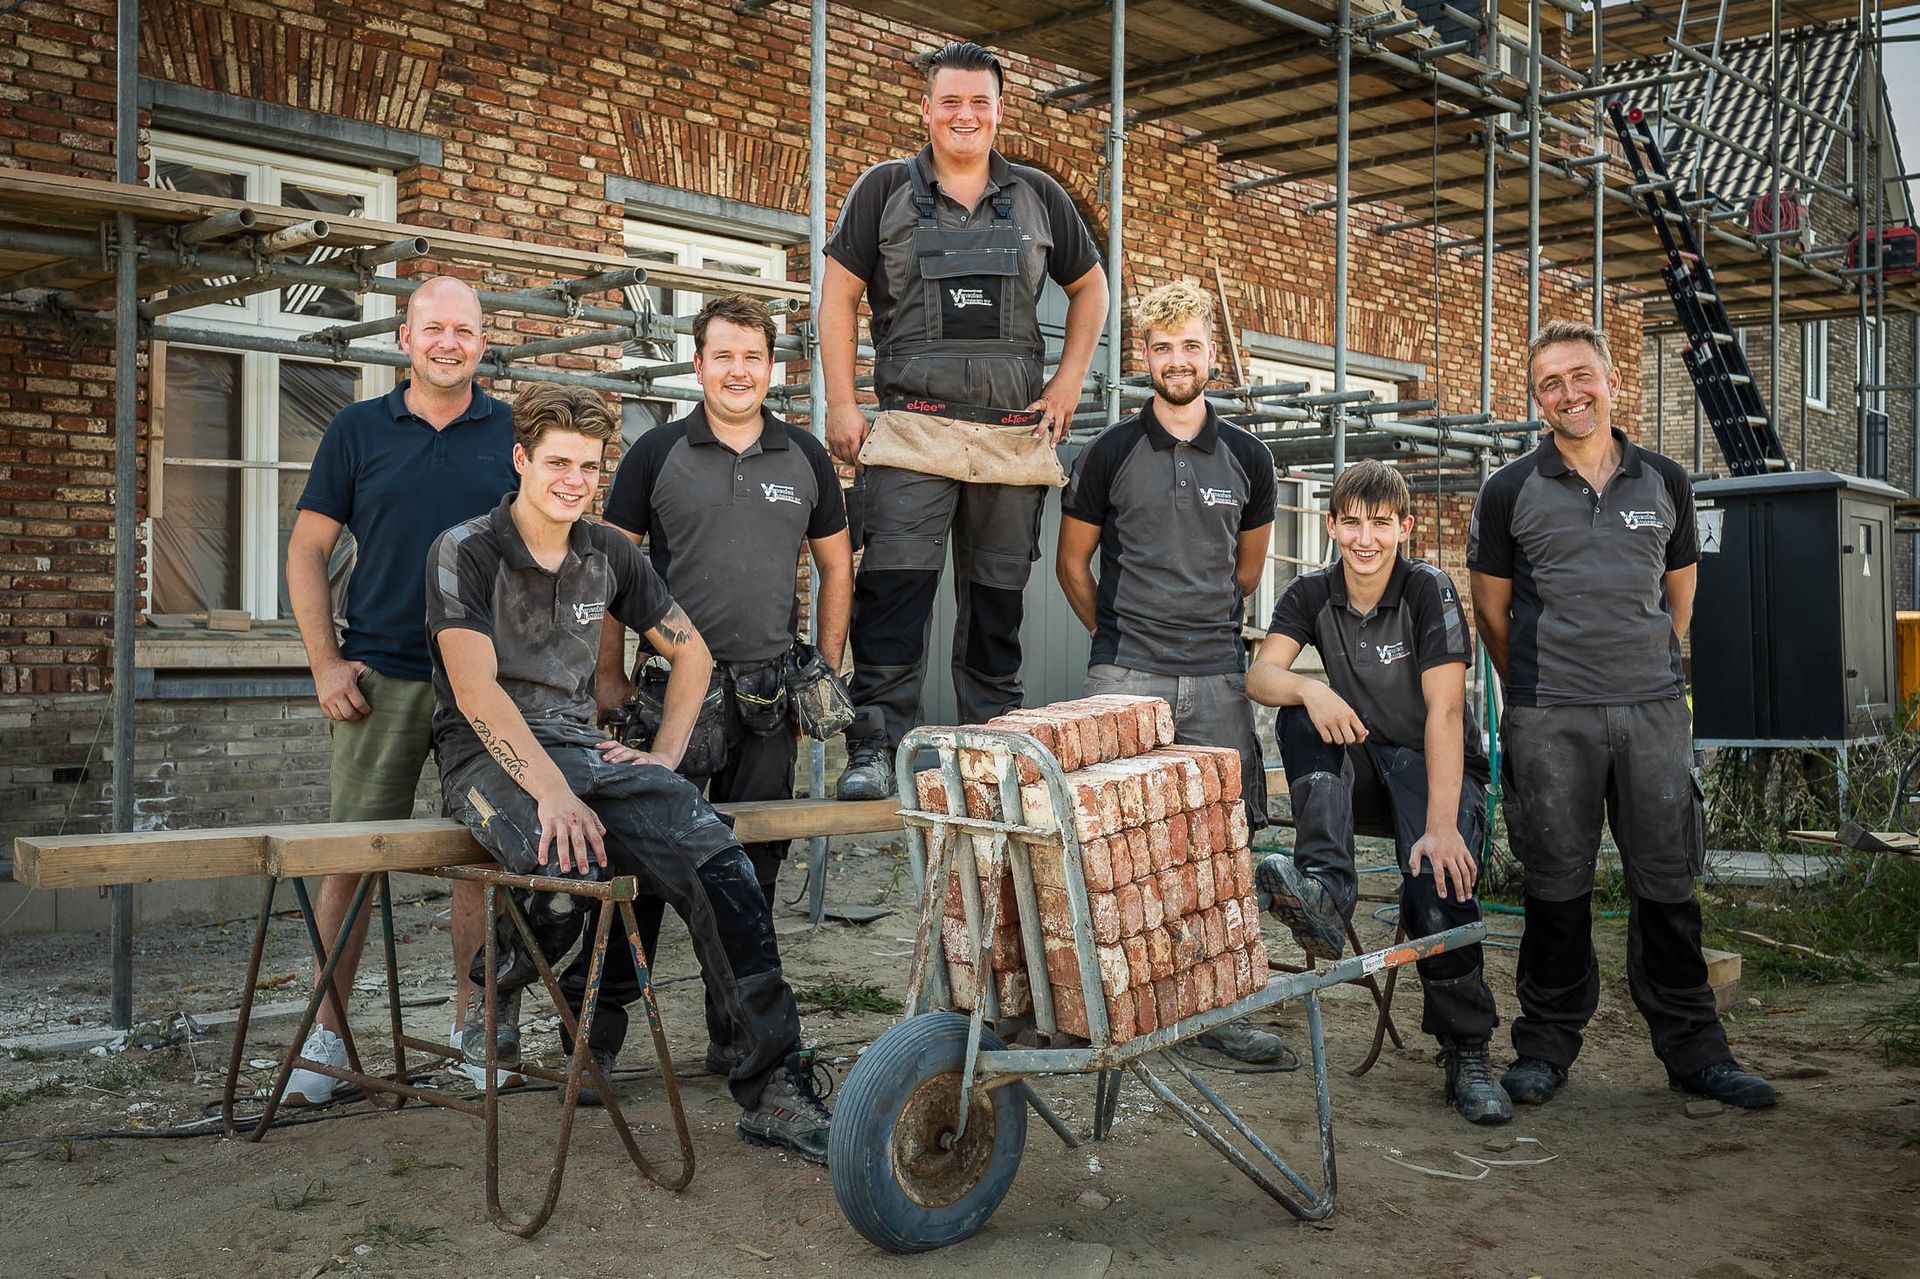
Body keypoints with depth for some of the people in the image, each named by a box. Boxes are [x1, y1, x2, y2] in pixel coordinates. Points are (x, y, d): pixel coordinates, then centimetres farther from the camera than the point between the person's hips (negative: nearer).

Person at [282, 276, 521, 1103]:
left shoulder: (514, 434, 8)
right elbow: (307, 548, 8)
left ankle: (475, 1030, 18)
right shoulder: (357, 430, 7)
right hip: (381, 678, 0)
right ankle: (327, 1032, 11)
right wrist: (326, 663, -1)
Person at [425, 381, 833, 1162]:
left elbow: (691, 652, 22)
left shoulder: (607, 555, 11)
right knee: (570, 865, -36)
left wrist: (664, 757, 9)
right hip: (490, 755, -4)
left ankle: (773, 1085, -18)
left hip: (581, 746, 5)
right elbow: (475, 692, -15)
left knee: (717, 856, -21)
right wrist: (553, 793, -25)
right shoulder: (466, 553, -4)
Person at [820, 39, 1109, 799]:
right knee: (894, 588, -10)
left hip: (1015, 436, 3)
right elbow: (837, 293, 5)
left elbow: (1090, 288, 22)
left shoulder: (1037, 196, 14)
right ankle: (875, 749, -7)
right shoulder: (886, 189, 7)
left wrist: (1068, 382, 9)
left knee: (998, 599, 7)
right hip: (911, 431, -2)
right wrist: (840, 403, -4)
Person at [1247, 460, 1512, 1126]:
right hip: (1358, 774, 4)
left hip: (1437, 769, -4)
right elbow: (1260, 675, -14)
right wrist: (1309, 688, -38)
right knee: (1298, 715, -25)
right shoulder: (1311, 595, 0)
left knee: (1440, 879, -30)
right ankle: (1327, 889, -34)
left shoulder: (1428, 590, -14)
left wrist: (1441, 826, -32)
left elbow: (1444, 712, -23)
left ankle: (1467, 1055, -11)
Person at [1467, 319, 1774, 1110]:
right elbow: (1490, 607, 8)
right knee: (1556, 885, 4)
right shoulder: (1510, 493, 1)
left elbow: (1679, 590, 18)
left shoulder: (1665, 483, 8)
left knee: (1668, 882, 6)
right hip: (1550, 720, -2)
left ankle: (1693, 1050, 17)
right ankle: (1546, 1045, 16)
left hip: (1654, 710, 2)